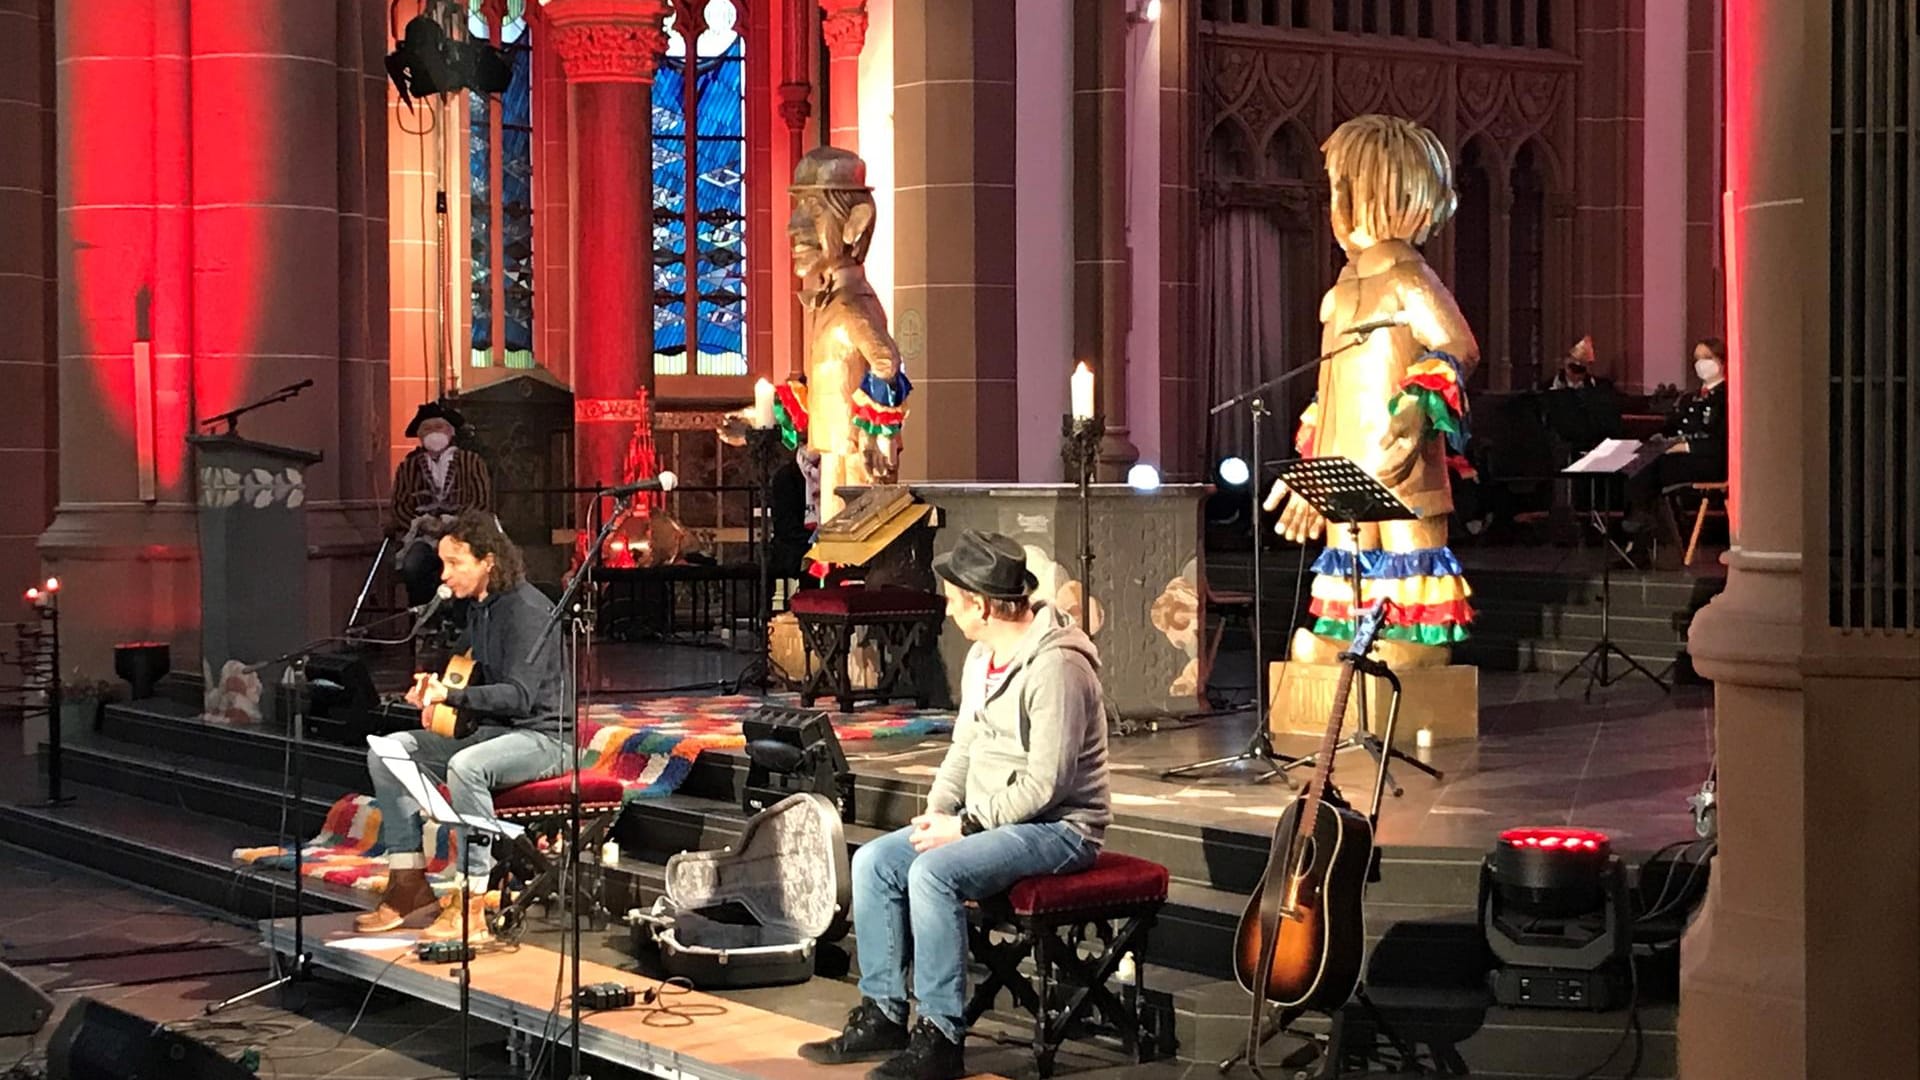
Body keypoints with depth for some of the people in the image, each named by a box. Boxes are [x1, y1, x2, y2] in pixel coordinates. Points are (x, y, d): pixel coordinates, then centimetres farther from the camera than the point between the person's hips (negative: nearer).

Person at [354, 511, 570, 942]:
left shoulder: (527, 610, -17)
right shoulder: (477, 607, 12)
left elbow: (519, 695, -26)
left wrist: (452, 695, -35)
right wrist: (434, 691, 7)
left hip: (539, 737, -10)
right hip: (489, 731, 10)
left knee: (466, 766, -38)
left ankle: (470, 903, -34)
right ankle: (408, 882, -3)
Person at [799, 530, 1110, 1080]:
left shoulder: (1055, 666, -21)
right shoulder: (982, 657, 10)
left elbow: (1044, 785, -25)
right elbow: (964, 748, 17)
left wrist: (964, 825, -19)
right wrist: (938, 813, -1)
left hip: (1057, 827, -10)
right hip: (987, 820, 10)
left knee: (934, 872, -30)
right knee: (873, 861, -3)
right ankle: (882, 1015, 3)